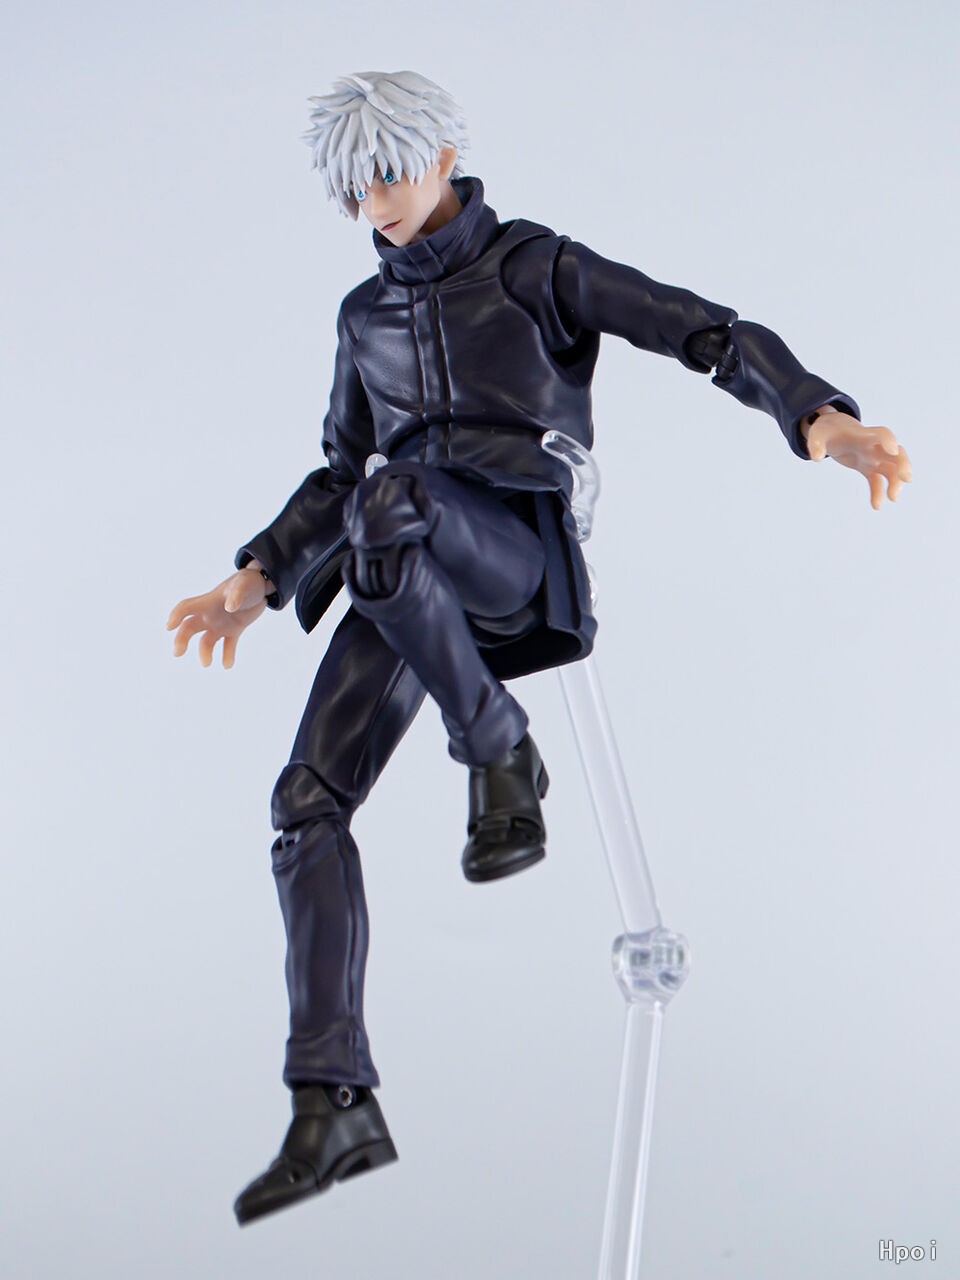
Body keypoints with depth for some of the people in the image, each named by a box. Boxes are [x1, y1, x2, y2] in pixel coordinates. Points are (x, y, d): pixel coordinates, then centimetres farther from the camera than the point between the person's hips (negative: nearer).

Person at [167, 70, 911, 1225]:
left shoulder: (534, 266, 6)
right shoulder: (366, 315, 23)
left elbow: (703, 332, -3)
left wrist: (817, 416, -19)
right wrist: (255, 582, 22)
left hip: (517, 547, -5)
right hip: (412, 579, 6)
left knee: (387, 508, -40)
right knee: (308, 802, -11)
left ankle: (502, 757, -19)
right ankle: (334, 1109, -8)